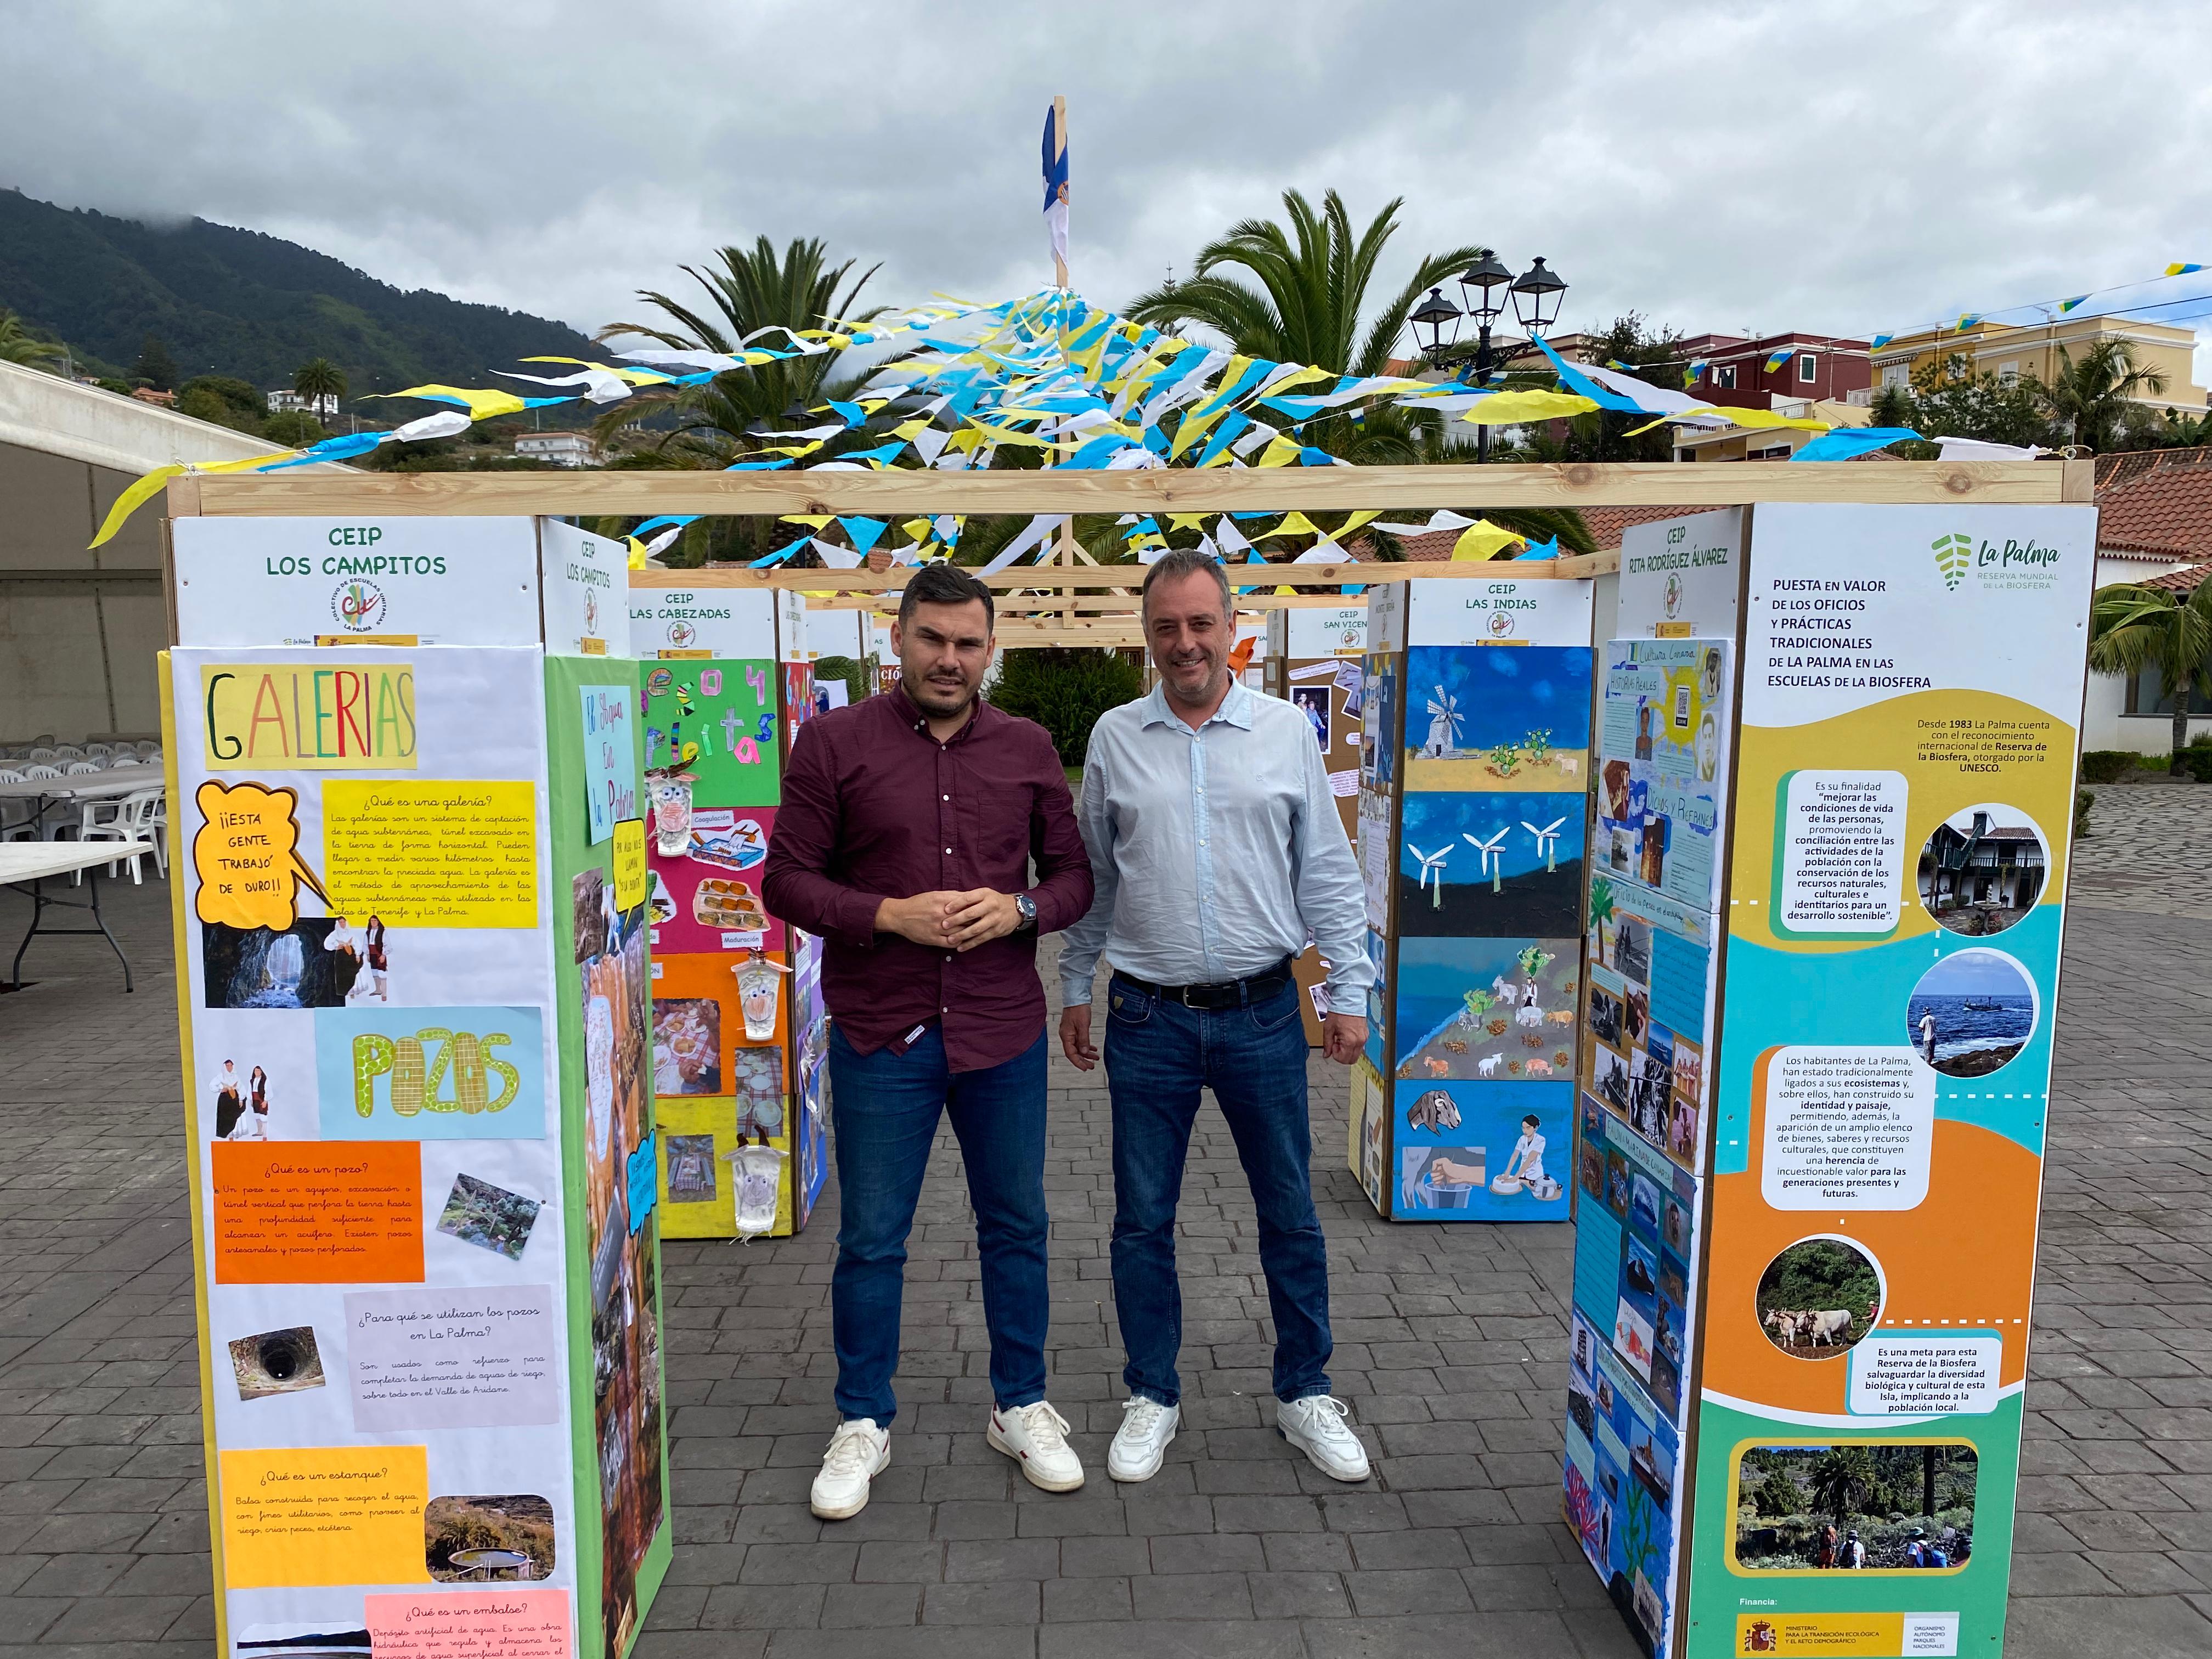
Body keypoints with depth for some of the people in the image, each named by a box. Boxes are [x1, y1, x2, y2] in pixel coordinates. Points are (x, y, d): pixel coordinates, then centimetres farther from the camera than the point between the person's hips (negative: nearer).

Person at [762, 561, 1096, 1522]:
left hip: (1004, 1033, 3)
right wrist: (890, 915, -18)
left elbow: (1074, 874, 9)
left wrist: (1019, 909, -12)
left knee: (1016, 1228, 14)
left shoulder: (1028, 749, 5)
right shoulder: (834, 743, -3)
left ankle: (1021, 1408, 33)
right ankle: (863, 1424, 29)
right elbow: (787, 880, -4)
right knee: (871, 1240, 9)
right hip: (880, 1036, -2)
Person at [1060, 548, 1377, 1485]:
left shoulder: (1287, 732, 1)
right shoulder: (1115, 738, 3)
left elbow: (1328, 874, 4)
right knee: (1143, 1220, 10)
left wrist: (1349, 991, 1)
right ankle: (1153, 1398, 29)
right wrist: (1075, 989, 9)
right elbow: (1090, 876, 10)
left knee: (1290, 1214, 11)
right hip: (1148, 1020, 1)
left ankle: (1304, 1394, 31)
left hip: (1261, 1014, 0)